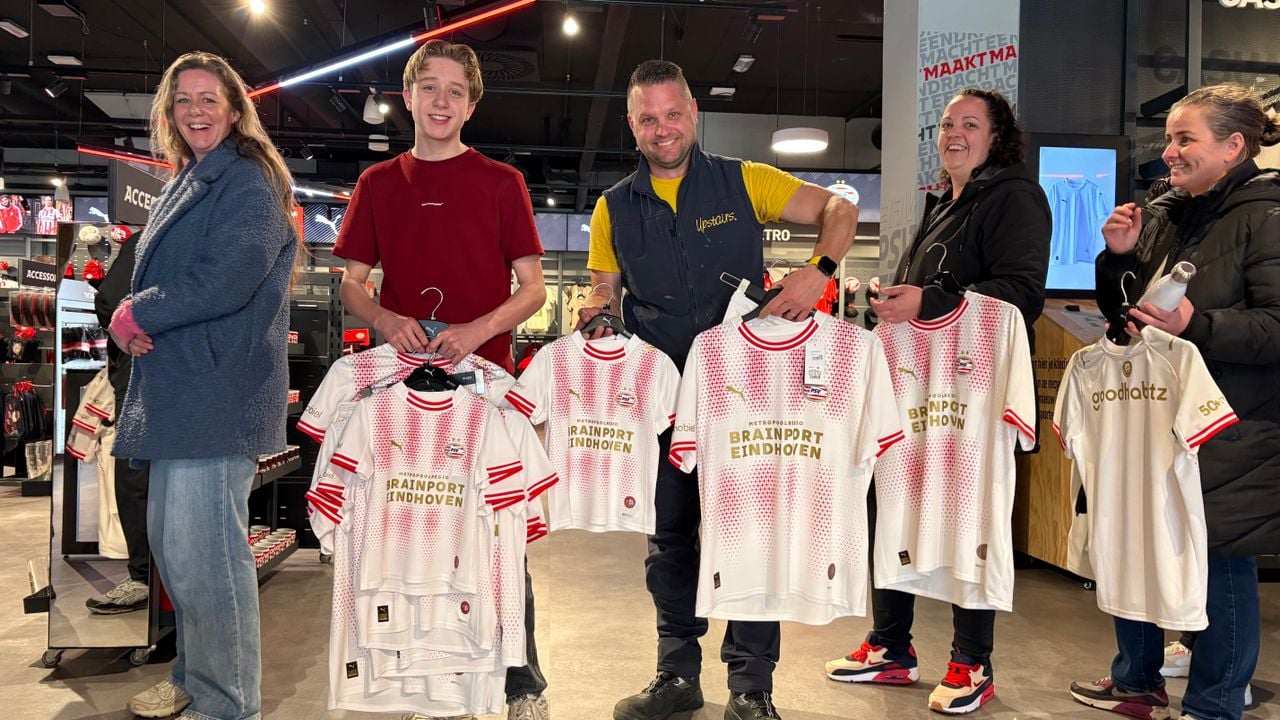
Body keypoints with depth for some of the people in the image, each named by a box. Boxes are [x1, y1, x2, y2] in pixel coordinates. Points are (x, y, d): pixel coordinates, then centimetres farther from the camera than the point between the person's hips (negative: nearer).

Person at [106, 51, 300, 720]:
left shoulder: (247, 184, -8)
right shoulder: (186, 185, 21)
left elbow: (225, 282, -20)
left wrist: (137, 316, -9)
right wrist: (133, 318, 1)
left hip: (216, 393, -10)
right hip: (175, 390, 10)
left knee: (202, 552, -8)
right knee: (168, 539, 16)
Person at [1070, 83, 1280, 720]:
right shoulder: (1164, 213, 10)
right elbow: (1120, 313, 15)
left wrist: (1197, 325, -29)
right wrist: (1119, 257, -2)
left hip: (1227, 430, -7)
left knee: (1220, 565, 3)